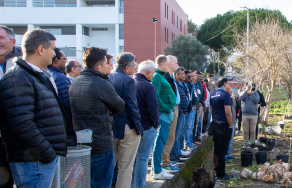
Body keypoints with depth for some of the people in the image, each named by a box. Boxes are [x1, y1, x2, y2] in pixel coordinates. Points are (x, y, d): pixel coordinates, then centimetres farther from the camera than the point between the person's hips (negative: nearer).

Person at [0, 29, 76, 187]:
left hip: (46, 158, 10)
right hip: (33, 163, -10)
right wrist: (47, 153, -20)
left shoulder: (39, 77, 18)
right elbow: (22, 125, -25)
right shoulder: (17, 80, -17)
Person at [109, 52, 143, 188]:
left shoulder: (108, 77, 5)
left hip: (110, 126, 7)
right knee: (125, 166, 2)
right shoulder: (128, 80, -15)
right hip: (126, 128, -7)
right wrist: (138, 127, -9)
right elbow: (132, 106, -17)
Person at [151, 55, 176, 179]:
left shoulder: (161, 76, 17)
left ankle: (157, 168, 22)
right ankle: (157, 172, -1)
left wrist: (170, 109, 12)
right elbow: (155, 96, -22)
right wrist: (166, 109, -17)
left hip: (166, 113, 10)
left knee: (161, 141, 14)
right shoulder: (157, 77, -14)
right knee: (160, 141, -6)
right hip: (163, 114, -10)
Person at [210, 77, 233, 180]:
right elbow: (228, 112, -18)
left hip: (214, 124, 8)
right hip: (223, 125, -8)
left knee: (216, 150, 15)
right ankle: (221, 174, 3)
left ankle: (216, 171, 20)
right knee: (222, 151, -2)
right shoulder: (225, 94, -13)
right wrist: (230, 126, -11)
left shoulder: (213, 94, 12)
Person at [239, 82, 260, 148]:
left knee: (253, 131, 1)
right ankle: (245, 144, 10)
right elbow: (240, 98, -11)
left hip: (254, 115, -1)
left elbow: (257, 101, -7)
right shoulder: (243, 93, 9)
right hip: (245, 115, 1)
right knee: (245, 131, 3)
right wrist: (246, 91, -11)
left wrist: (251, 93, -11)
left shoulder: (255, 93, 8)